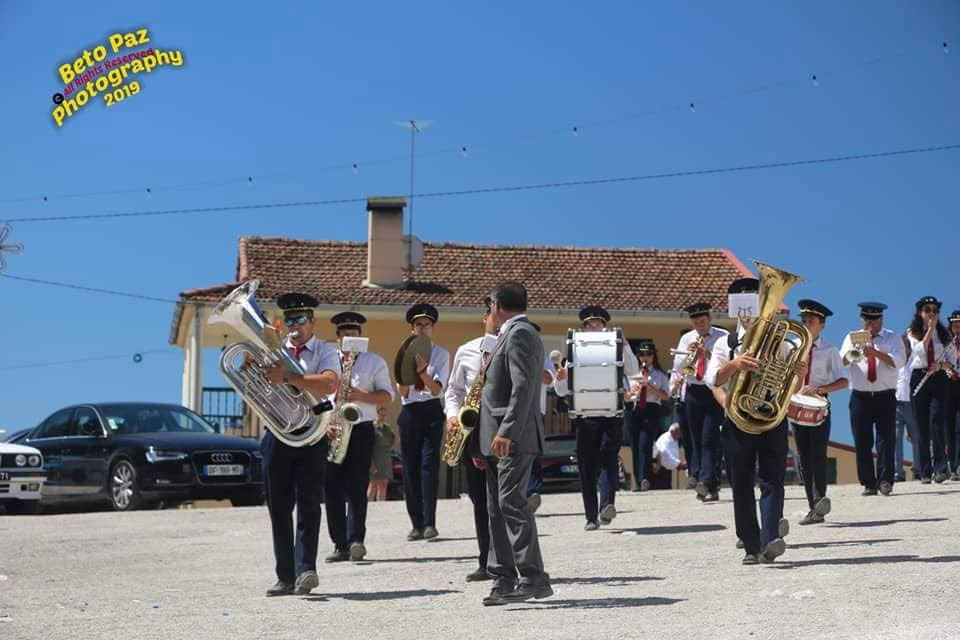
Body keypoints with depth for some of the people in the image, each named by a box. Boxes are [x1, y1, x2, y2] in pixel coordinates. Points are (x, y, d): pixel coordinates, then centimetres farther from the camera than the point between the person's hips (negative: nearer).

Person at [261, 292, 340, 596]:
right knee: (278, 508, 4)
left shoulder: (325, 353, 4)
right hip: (277, 433, 4)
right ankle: (285, 577, 9)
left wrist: (287, 377, -24)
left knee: (308, 502, -10)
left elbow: (329, 384, -17)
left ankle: (306, 569, -15)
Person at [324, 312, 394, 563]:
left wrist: (362, 396, -14)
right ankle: (340, 545, 4)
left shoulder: (375, 362, 9)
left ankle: (356, 539, -17)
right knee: (332, 488, -1)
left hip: (361, 429, -2)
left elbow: (387, 395, 4)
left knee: (356, 487, -11)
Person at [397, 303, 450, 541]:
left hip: (432, 412, -3)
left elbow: (437, 389, -6)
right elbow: (402, 393, 5)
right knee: (410, 468, 2)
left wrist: (422, 371, -23)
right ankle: (417, 524, 8)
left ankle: (429, 523, -15)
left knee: (429, 465, -12)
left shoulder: (441, 354, 6)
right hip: (410, 412, 3)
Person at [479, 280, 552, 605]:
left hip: (513, 438, -11)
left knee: (512, 503, -13)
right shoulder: (516, 333, 21)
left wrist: (506, 432, -26)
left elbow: (523, 387, -21)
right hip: (501, 439, 11)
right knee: (498, 508, 10)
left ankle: (534, 578, -13)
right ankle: (505, 580, 12)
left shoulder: (519, 334, -11)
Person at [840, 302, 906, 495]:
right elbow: (841, 362, -1)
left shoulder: (892, 338, 8)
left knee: (886, 440, -9)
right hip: (860, 397, 2)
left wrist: (876, 352, -23)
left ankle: (885, 481, -9)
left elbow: (898, 361, -10)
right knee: (862, 443, 0)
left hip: (885, 397, -1)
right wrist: (852, 353, -22)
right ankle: (868, 484, 3)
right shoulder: (852, 338, 13)